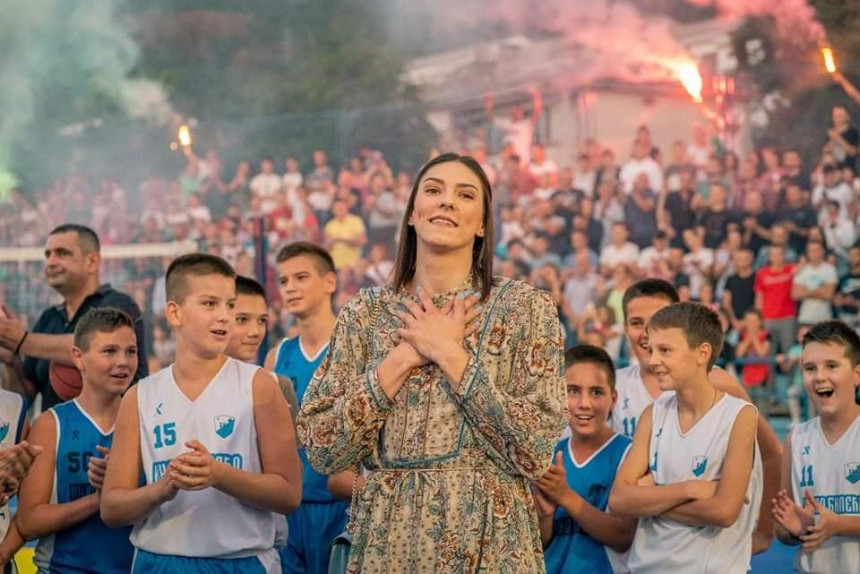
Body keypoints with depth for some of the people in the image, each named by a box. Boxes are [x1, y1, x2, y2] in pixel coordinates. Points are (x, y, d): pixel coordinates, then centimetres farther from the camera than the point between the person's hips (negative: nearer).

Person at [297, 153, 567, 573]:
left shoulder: (524, 307, -4)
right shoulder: (364, 314, 2)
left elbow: (535, 452, -13)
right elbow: (321, 450, -5)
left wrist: (449, 353, -14)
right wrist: (403, 357, -12)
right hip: (386, 540, 2)